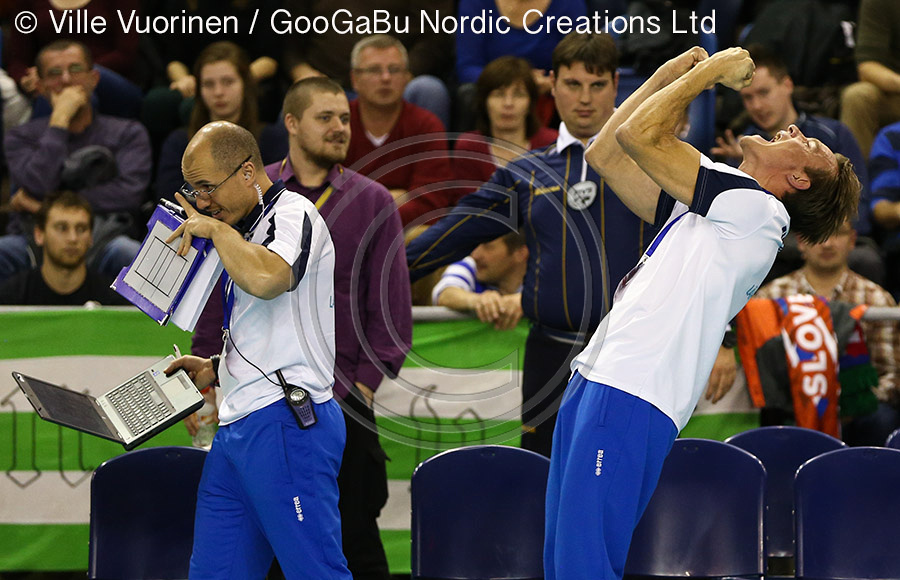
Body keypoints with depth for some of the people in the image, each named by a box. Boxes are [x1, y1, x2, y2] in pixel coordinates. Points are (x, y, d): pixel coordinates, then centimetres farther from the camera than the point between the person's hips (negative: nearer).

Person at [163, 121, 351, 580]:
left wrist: (216, 228, -15)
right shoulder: (245, 232, 24)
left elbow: (266, 279, -30)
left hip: (285, 425, -10)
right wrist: (216, 369, 18)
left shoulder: (294, 215, -6)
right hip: (236, 430, 10)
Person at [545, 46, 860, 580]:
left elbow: (638, 134, -10)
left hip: (629, 401, -10)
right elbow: (606, 153, 27)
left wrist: (710, 71, 3)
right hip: (596, 381, 10)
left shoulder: (759, 208, -6)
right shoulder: (710, 206, 23)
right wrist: (671, 75, 23)